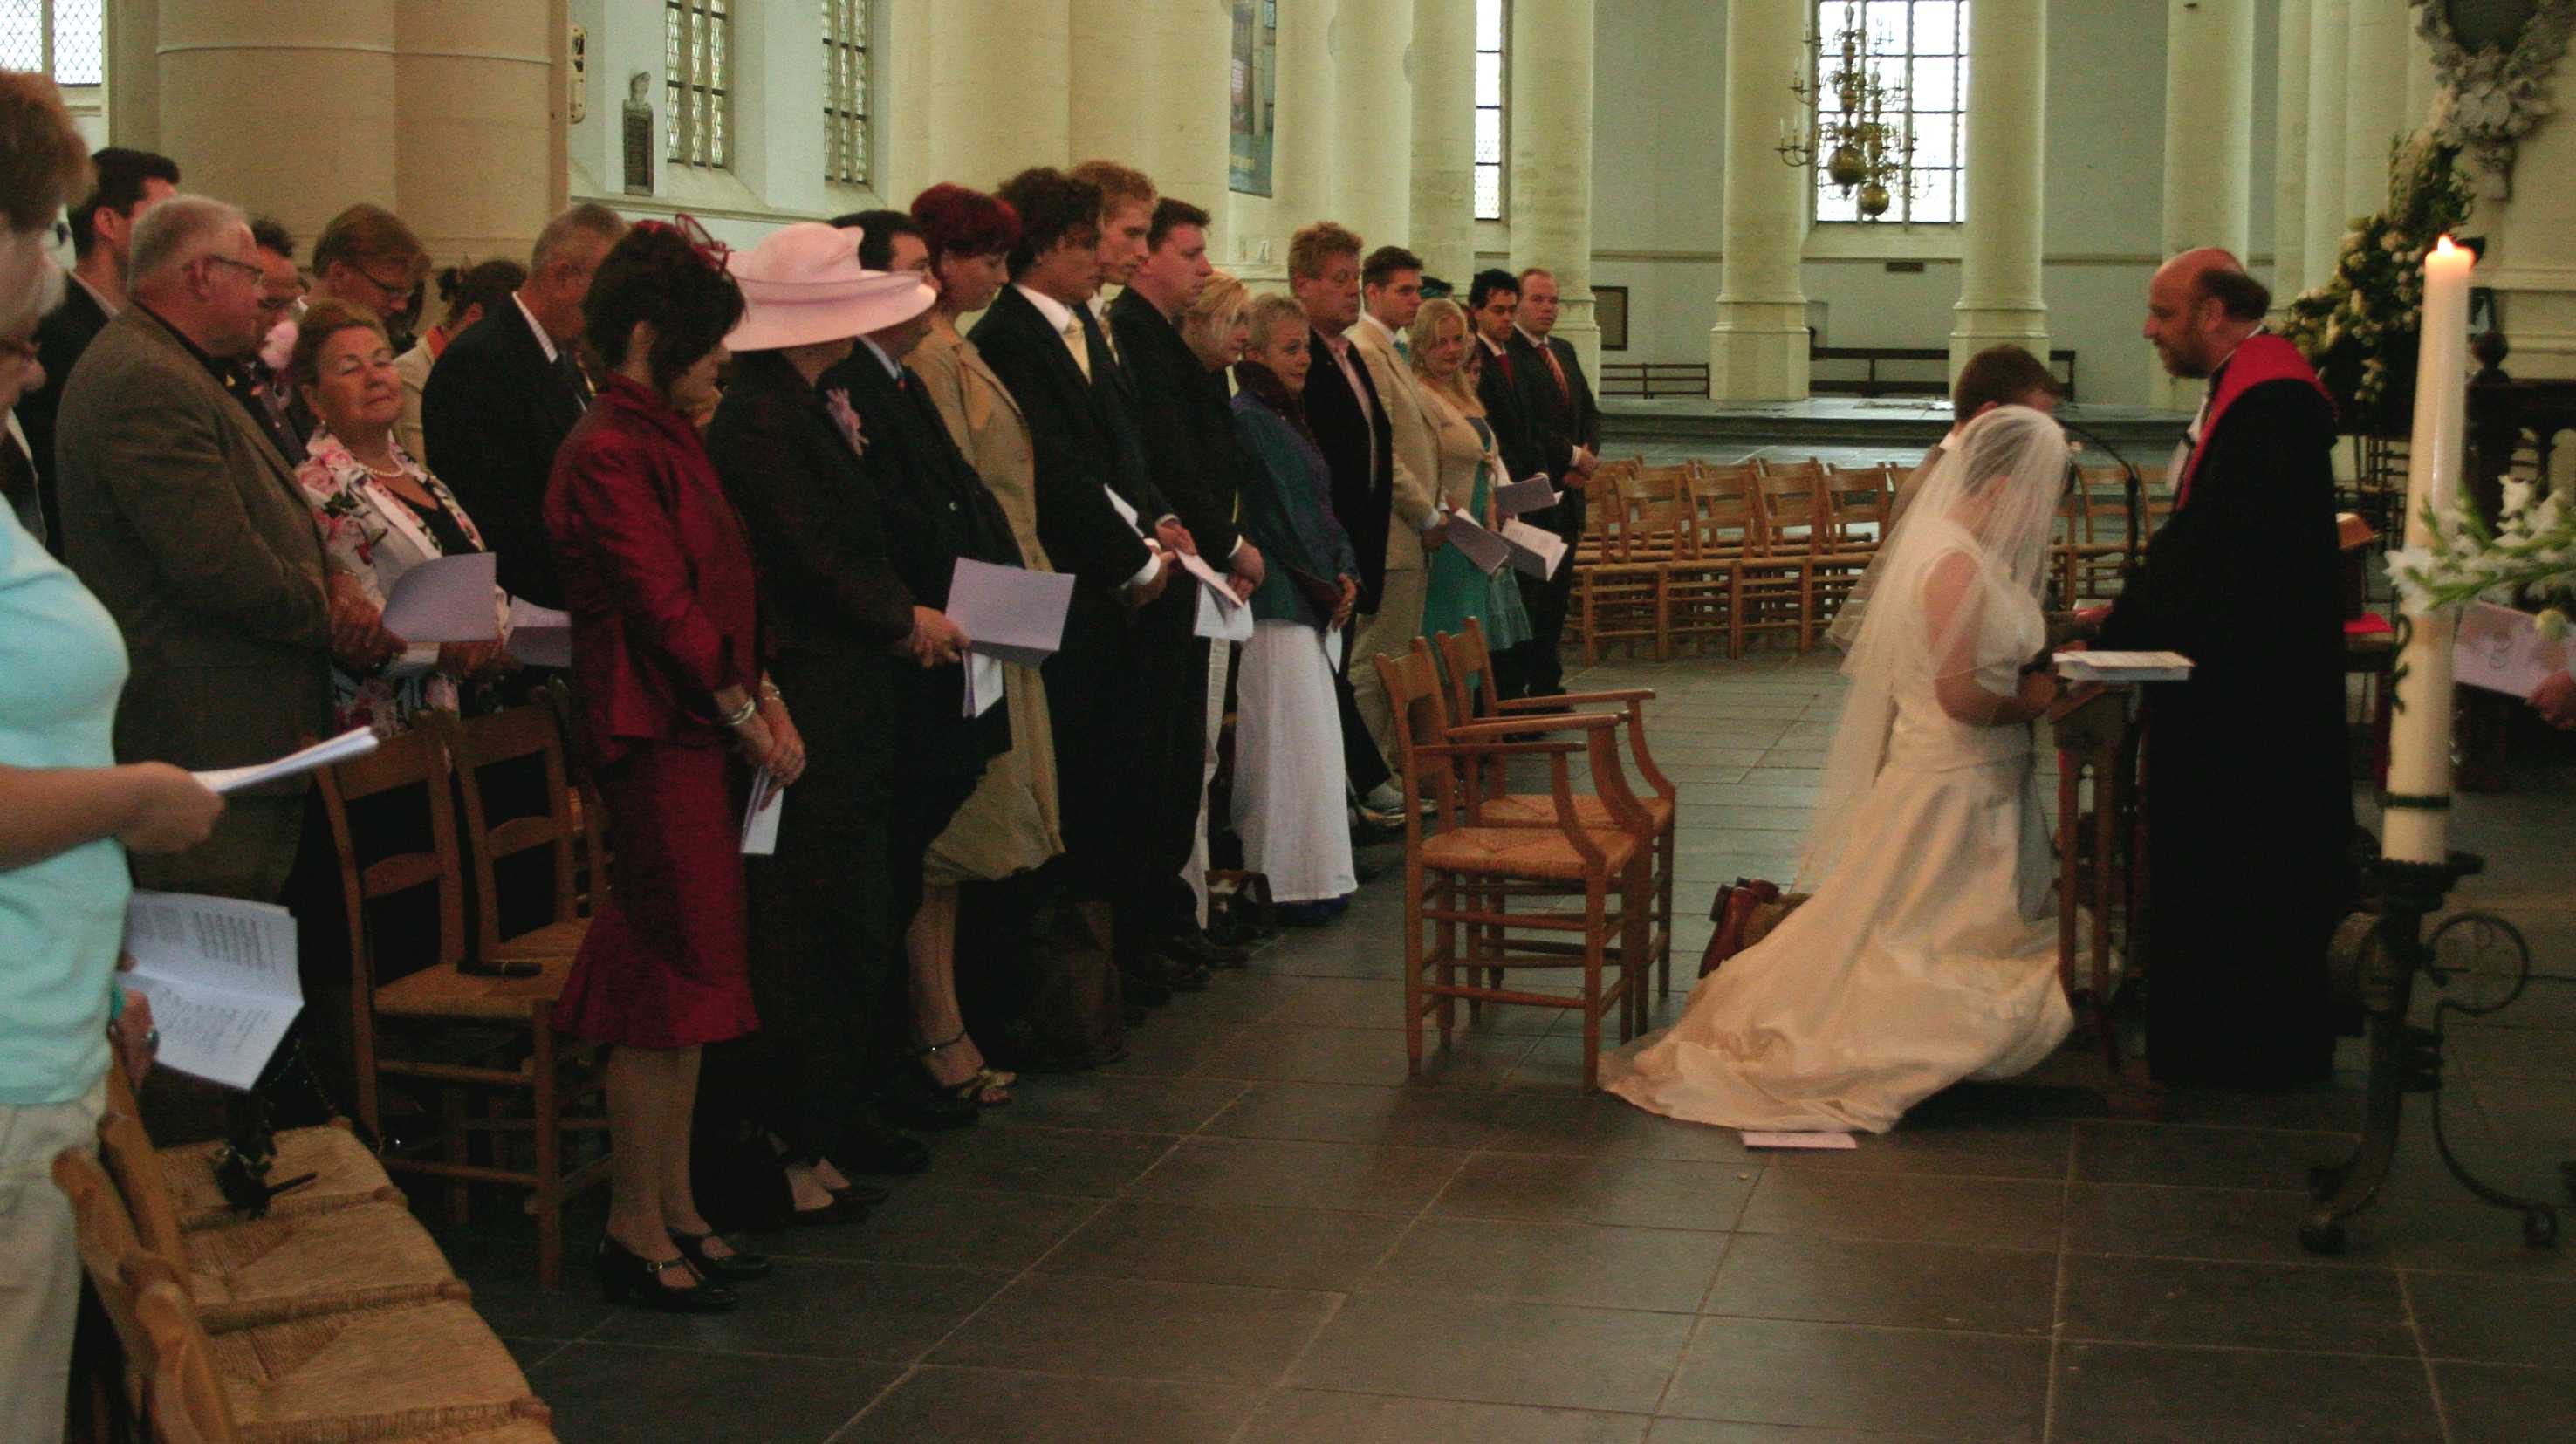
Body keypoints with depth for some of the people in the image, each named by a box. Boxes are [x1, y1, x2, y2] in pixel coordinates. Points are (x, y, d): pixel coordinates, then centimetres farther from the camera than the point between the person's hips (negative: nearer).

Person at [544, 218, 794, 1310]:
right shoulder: (610, 455, -14)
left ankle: (675, 1209, 22)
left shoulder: (665, 439, 16)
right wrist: (746, 717, -11)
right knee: (669, 984, -4)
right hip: (657, 740, -10)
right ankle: (636, 1230, 7)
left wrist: (766, 698, 6)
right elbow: (663, 606, -18)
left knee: (686, 978, 13)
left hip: (704, 737, 10)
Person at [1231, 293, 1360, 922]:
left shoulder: (1288, 417, 17)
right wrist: (1328, 586, -8)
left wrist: (1346, 575, 4)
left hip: (1317, 604, 9)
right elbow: (1277, 521, -14)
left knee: (1310, 741, 12)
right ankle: (1294, 883, -1)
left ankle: (1319, 879, 18)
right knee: (1291, 742, -7)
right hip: (1278, 605, -9)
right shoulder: (1248, 420, -12)